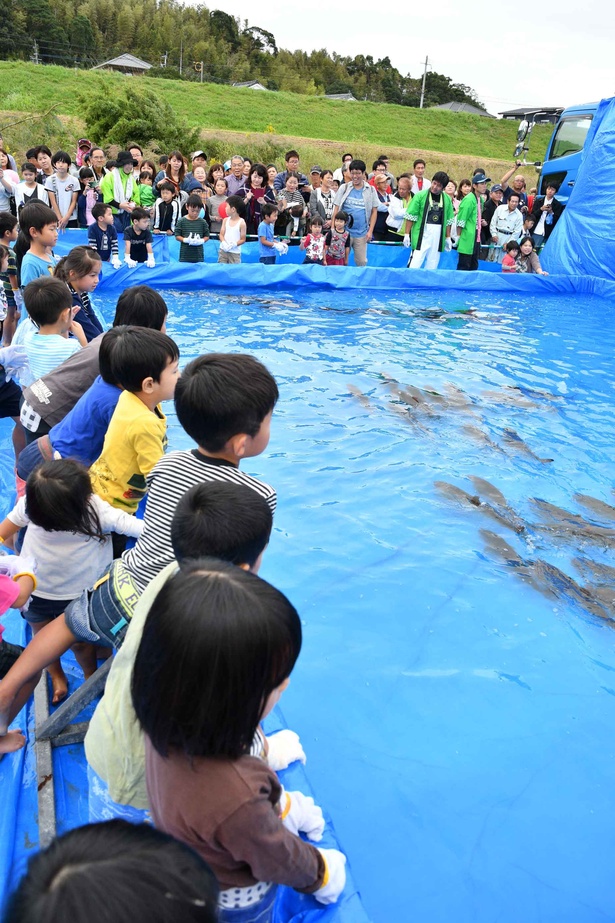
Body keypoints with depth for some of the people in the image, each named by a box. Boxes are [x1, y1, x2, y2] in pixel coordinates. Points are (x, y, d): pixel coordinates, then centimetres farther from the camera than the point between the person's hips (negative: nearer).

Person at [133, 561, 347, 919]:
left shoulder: (171, 721, -27)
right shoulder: (235, 798, -47)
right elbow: (278, 860, -24)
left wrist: (279, 804, 9)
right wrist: (318, 873, -2)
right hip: (234, 900, -4)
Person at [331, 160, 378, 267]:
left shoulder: (370, 190, 5)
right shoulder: (344, 188, 3)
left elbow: (374, 211, 7)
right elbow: (336, 209, 4)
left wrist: (370, 231, 0)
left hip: (361, 234, 1)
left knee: (362, 262, 6)